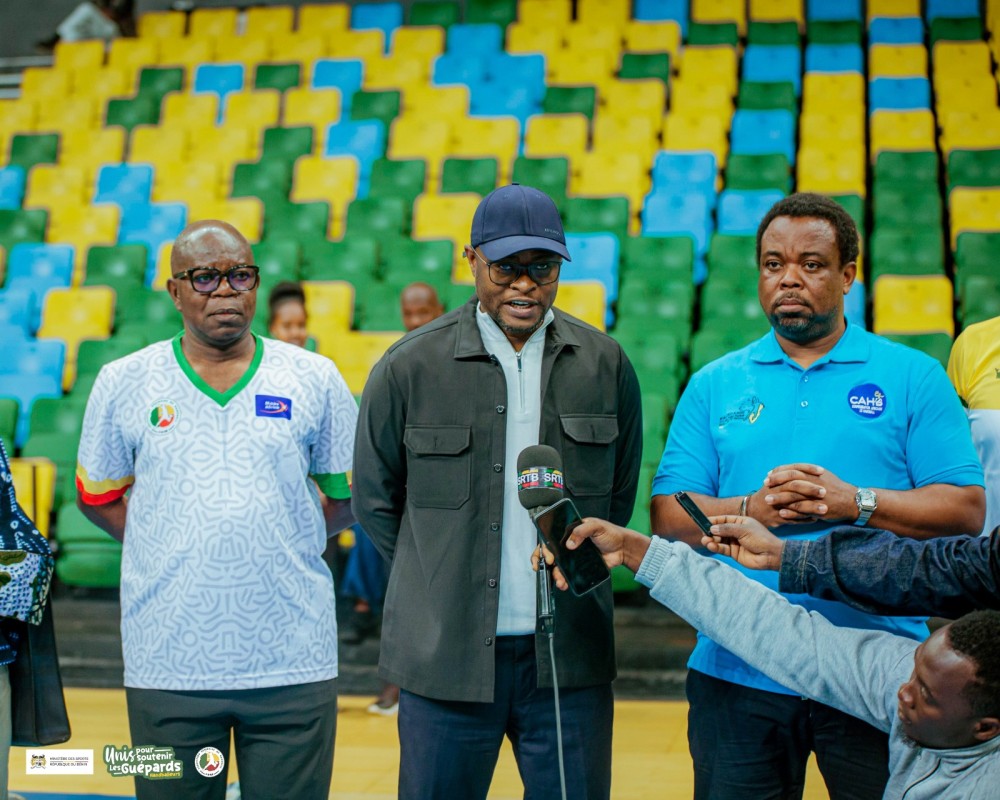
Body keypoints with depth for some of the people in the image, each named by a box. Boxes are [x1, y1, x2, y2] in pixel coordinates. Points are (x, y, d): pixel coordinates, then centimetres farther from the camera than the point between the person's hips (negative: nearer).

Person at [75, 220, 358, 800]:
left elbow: (351, 494, 13)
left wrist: (282, 538, 2)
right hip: (168, 665, 0)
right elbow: (98, 496, 14)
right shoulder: (124, 384, 4)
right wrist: (172, 551, 4)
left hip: (294, 665, 0)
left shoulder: (314, 380, 4)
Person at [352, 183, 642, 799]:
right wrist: (442, 584, 8)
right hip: (446, 656, -1)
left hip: (569, 658, 2)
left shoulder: (606, 365, 5)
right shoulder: (409, 367, -1)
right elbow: (374, 500, 9)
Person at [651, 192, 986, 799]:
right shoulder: (715, 386, 10)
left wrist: (856, 502, -16)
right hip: (738, 675, 2)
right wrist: (750, 510, -14)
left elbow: (965, 509, -3)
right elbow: (669, 516, 4)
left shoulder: (912, 377, 4)